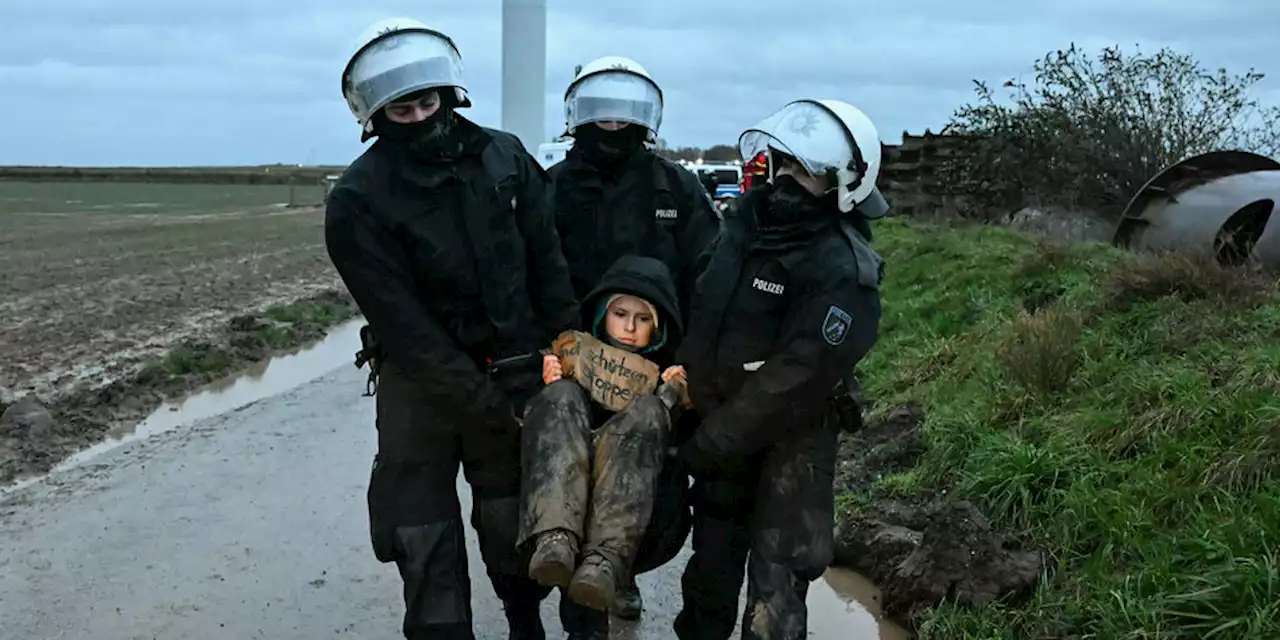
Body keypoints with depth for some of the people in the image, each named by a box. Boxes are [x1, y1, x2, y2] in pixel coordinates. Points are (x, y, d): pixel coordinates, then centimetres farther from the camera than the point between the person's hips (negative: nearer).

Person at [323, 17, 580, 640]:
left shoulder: (506, 157, -2)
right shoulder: (358, 200, -14)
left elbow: (549, 265, 2)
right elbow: (404, 324, -17)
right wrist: (491, 408, -18)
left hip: (514, 368, 2)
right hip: (420, 380, -2)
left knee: (512, 518, 12)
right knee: (423, 532, 3)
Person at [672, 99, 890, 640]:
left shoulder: (843, 271, -23)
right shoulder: (748, 217, -1)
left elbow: (795, 379, -25)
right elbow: (700, 304, 14)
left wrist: (710, 444, -21)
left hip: (788, 440, -6)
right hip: (721, 420, 7)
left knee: (775, 594, -1)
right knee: (712, 560, 22)